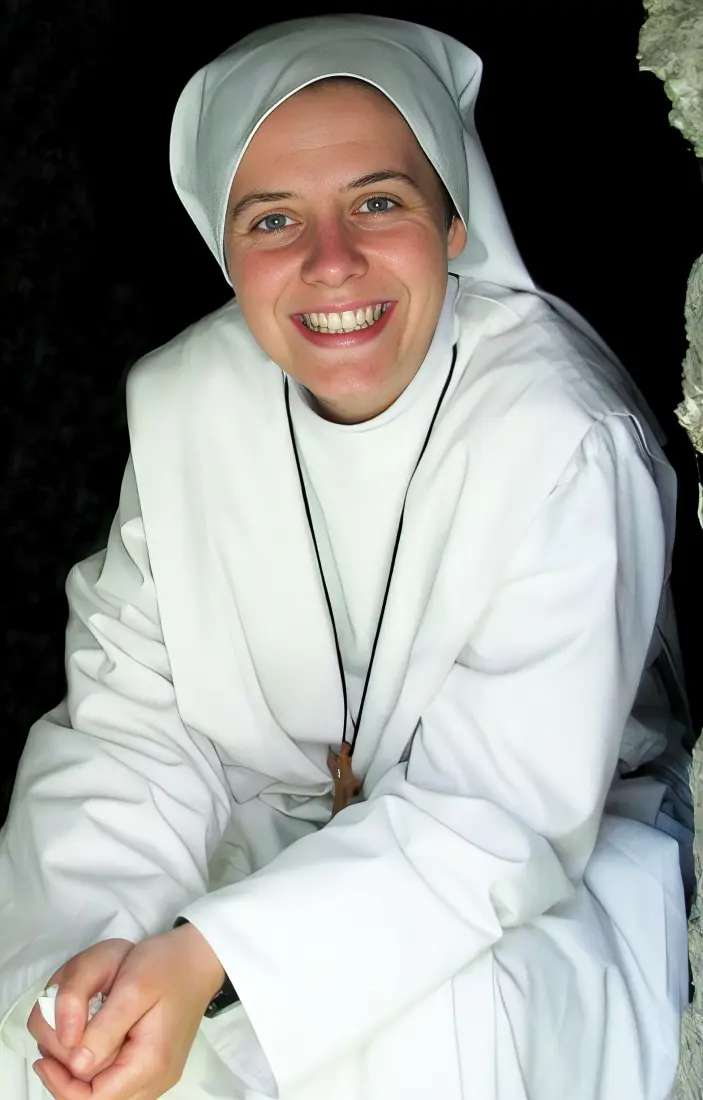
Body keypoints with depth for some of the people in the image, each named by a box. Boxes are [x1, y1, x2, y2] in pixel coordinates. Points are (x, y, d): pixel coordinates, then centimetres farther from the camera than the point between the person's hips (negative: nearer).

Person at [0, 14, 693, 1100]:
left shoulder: (567, 443, -25)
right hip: (273, 814, 4)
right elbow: (136, 714, -8)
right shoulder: (180, 399, -9)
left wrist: (210, 960, -35)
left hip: (554, 850, -3)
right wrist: (100, 936, -27)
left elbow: (506, 813, -26)